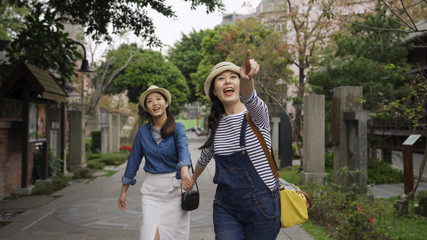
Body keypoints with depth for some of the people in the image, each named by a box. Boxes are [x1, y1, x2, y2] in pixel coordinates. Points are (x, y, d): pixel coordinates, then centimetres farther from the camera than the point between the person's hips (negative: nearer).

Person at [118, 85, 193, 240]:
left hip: (174, 187, -1)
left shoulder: (177, 128, -6)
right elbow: (133, 161, 10)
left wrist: (184, 171, -48)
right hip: (151, 188, 2)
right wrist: (123, 191, 13)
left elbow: (183, 148, -27)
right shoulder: (143, 131, 2)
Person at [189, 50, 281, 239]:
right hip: (225, 207, 4)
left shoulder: (256, 115, -9)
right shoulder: (216, 124, 5)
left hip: (261, 205, -4)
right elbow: (205, 156, 25)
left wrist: (247, 79, -57)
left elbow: (250, 101, -36)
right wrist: (193, 179, 40)